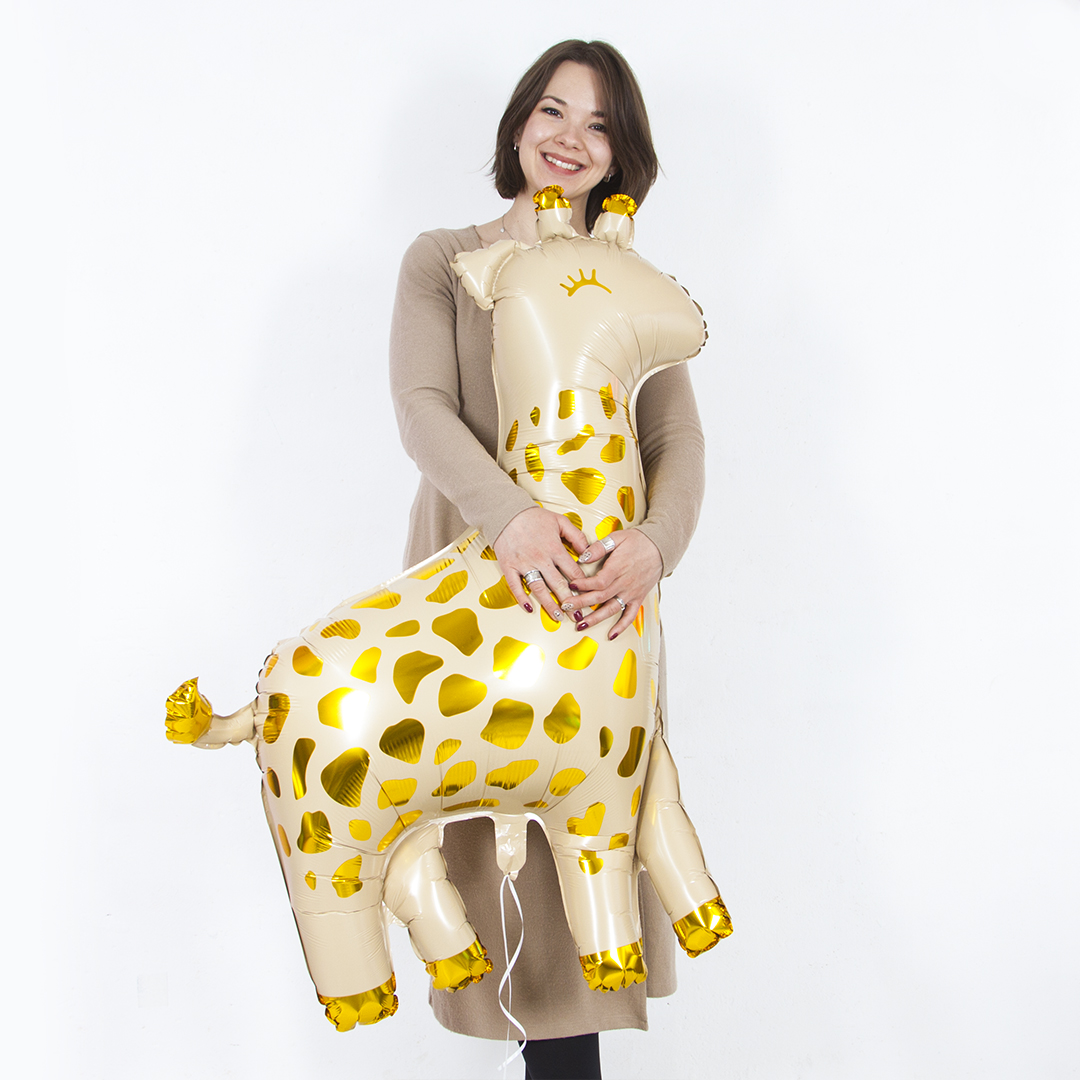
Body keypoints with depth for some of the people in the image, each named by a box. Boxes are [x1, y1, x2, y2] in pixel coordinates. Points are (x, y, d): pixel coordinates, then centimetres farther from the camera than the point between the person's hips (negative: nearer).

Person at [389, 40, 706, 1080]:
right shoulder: (444, 260, 6)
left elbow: (678, 437, 1)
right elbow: (421, 406, -10)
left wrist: (653, 541, -21)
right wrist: (512, 514, -29)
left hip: (601, 581, 2)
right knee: (491, 822, 0)